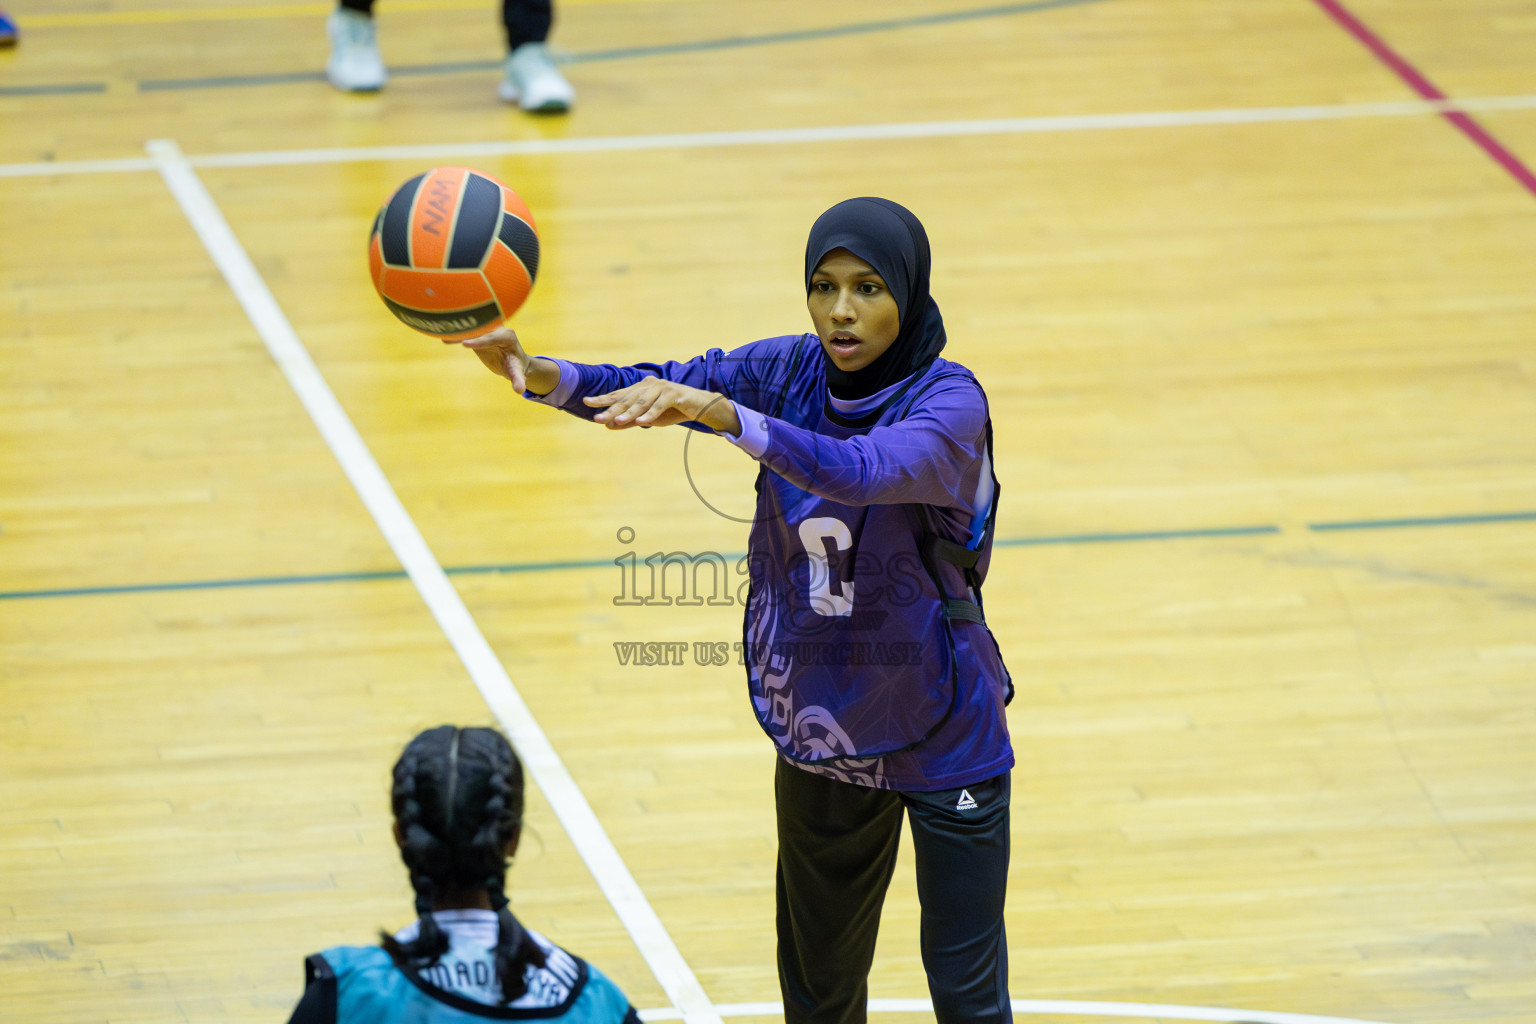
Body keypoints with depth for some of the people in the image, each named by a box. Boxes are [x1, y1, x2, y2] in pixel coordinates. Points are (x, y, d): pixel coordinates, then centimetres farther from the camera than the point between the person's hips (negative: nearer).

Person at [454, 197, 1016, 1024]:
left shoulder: (948, 400, -20)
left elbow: (861, 471, -40)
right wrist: (535, 372, -34)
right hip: (822, 738, 5)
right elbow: (653, 386, -16)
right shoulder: (792, 373, -4)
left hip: (943, 741, -5)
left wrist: (718, 412, -52)